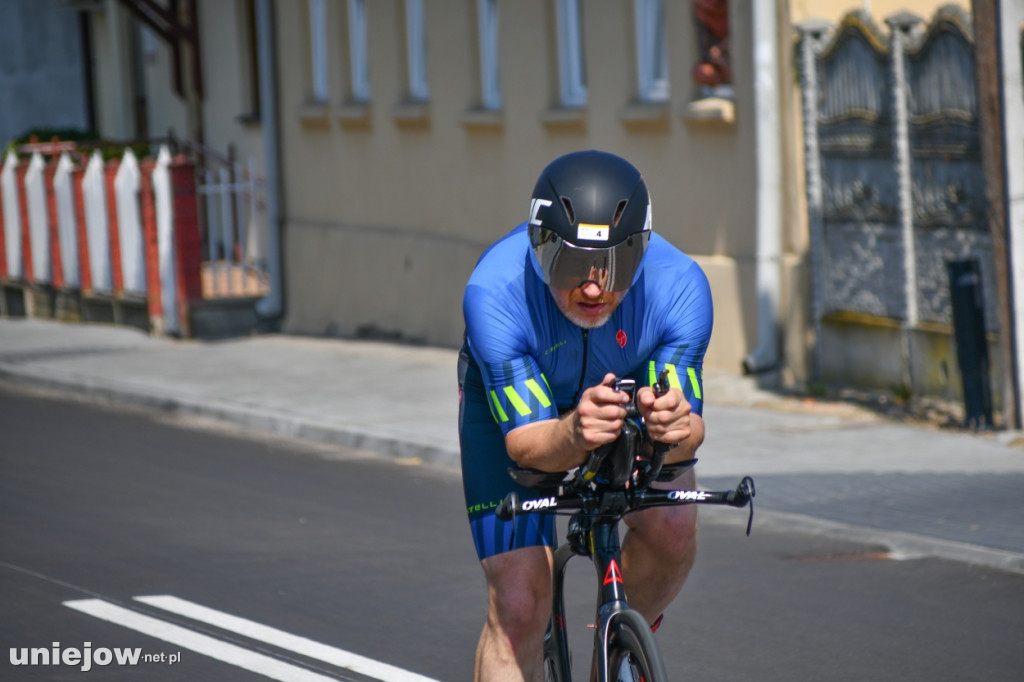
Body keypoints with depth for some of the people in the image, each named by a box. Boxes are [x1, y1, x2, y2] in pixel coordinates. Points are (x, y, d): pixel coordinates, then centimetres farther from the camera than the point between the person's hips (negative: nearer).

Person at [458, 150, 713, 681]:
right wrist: (573, 437, -61)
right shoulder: (494, 292, -38)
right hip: (508, 400, -2)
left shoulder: (678, 285, -34)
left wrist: (676, 428, -58)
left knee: (672, 528, -24)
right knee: (518, 607, -12)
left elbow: (687, 427, -34)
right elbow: (526, 441, -38)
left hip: (630, 395, 2)